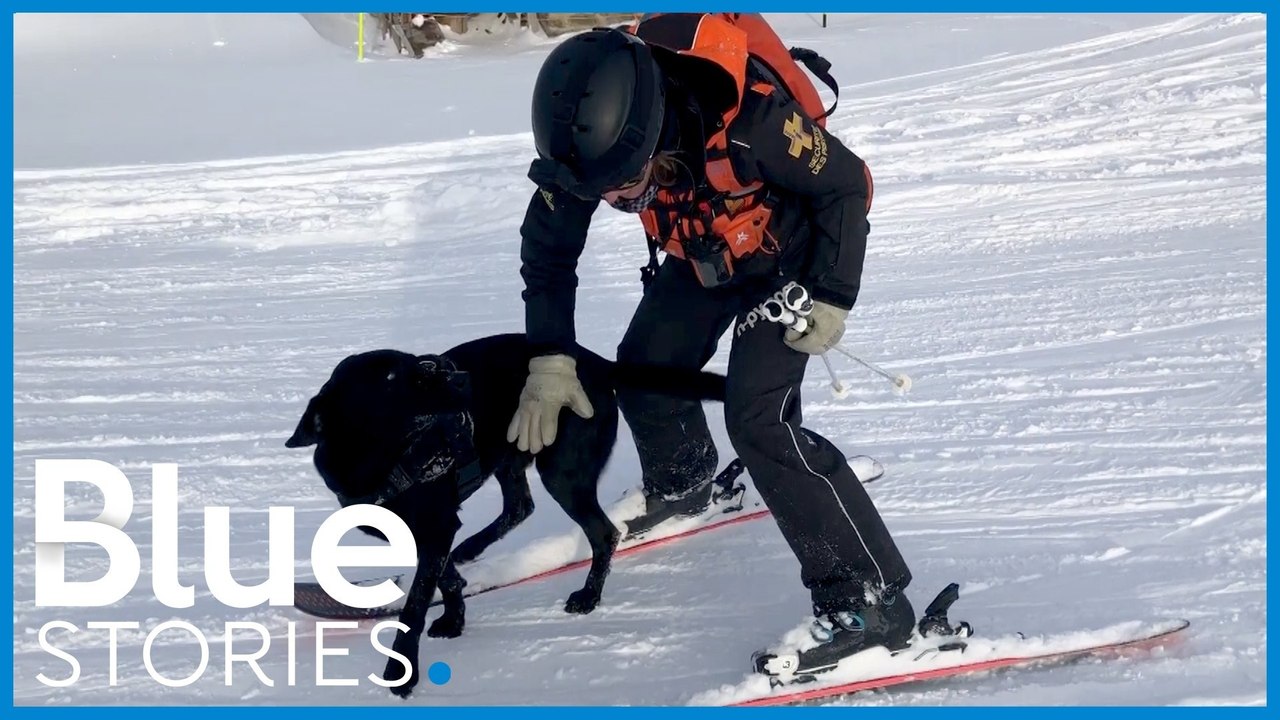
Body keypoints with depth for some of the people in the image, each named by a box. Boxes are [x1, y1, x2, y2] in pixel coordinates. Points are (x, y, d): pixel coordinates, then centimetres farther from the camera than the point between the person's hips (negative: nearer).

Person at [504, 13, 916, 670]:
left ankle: (871, 598, -16)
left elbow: (847, 184, -21)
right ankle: (681, 487, 45)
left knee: (758, 416, -19)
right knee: (644, 372, 11)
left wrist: (833, 297, -21)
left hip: (787, 259, -6)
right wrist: (549, 360, -12)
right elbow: (548, 247, -8)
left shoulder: (747, 117, -41)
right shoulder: (592, 130, -25)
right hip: (699, 259, 6)